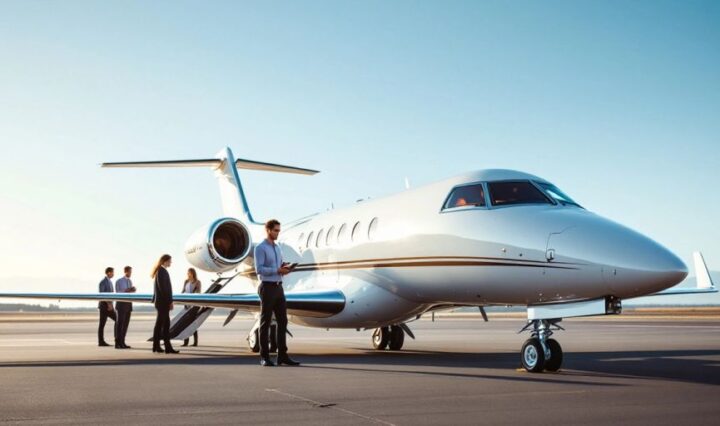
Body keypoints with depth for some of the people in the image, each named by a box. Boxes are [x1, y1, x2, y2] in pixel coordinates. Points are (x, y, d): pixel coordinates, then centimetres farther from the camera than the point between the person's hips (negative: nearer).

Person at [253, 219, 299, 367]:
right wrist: (278, 270, -21)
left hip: (279, 288, 8)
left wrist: (285, 268, -3)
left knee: (282, 321, 4)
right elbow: (259, 270, -17)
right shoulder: (260, 248, -8)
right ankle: (264, 357, 3)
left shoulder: (277, 248, 18)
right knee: (266, 322, -3)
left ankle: (282, 356, 7)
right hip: (267, 288, -8)